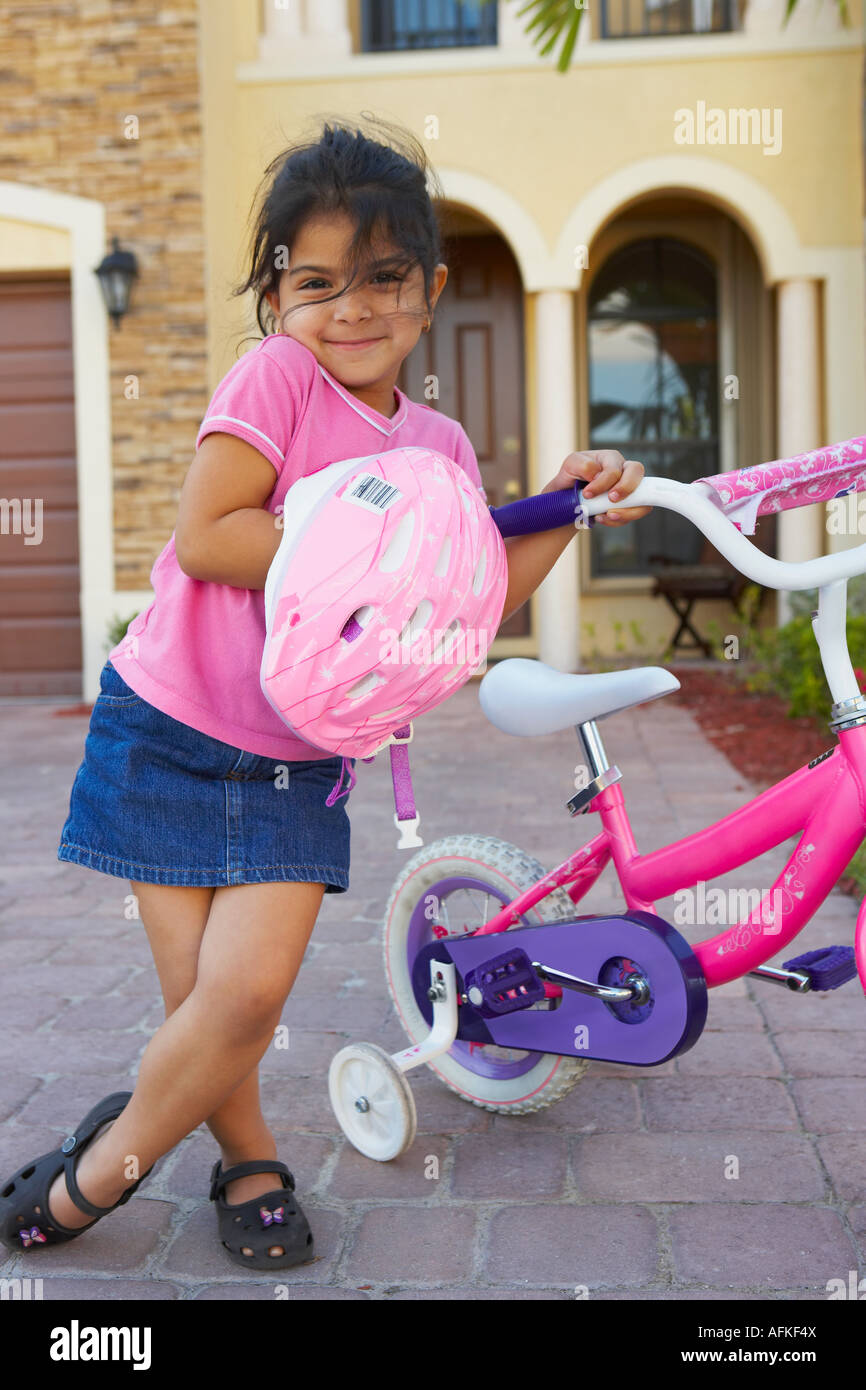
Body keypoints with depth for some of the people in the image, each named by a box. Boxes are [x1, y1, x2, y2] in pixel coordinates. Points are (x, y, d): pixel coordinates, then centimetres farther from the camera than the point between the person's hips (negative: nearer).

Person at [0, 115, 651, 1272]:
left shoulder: (439, 444, 7)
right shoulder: (275, 377, -10)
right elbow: (204, 537, -19)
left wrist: (567, 509, 0)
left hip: (296, 762, 4)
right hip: (171, 735, -3)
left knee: (250, 992, -8)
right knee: (213, 999, 1)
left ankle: (95, 1176, 20)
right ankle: (247, 1162, 32)